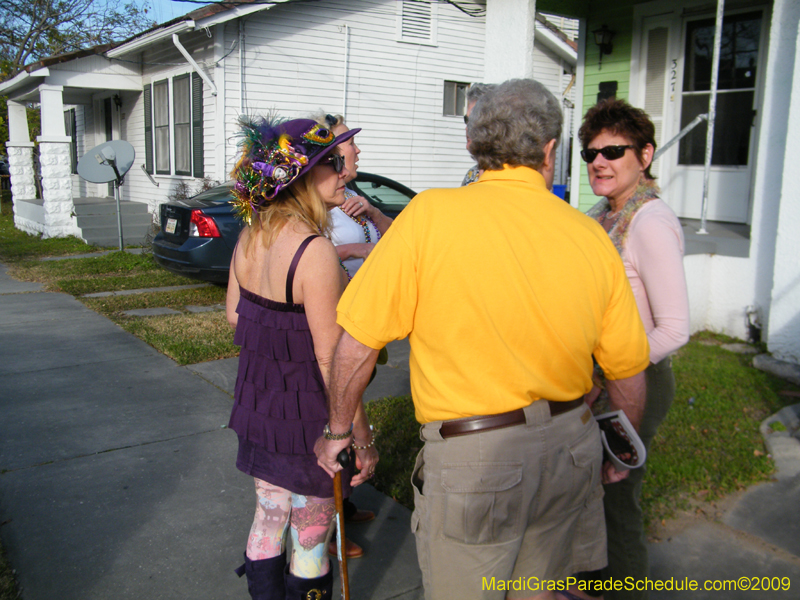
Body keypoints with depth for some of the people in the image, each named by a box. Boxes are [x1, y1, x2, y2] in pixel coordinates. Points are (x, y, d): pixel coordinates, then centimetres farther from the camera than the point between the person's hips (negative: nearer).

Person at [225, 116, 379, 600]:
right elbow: (332, 363, -23)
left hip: (256, 402, 8)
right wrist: (362, 438, -14)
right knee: (311, 539, 12)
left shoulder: (251, 236, -1)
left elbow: (235, 316, 10)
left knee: (268, 521, 23)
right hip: (307, 414, -8)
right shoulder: (316, 252, -26)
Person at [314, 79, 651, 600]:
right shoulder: (591, 236, -1)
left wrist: (339, 430, 6)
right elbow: (629, 373, 6)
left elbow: (357, 344, -11)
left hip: (473, 459, -4)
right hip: (569, 448, 5)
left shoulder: (430, 215, -13)